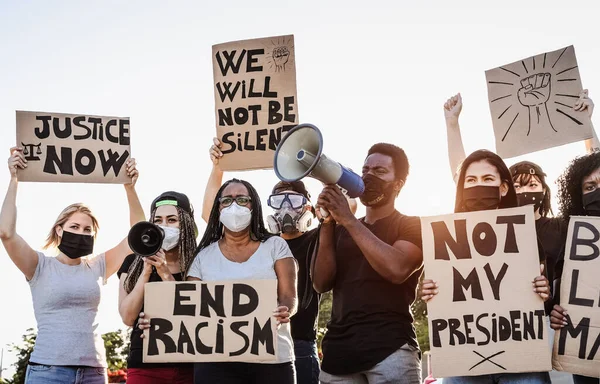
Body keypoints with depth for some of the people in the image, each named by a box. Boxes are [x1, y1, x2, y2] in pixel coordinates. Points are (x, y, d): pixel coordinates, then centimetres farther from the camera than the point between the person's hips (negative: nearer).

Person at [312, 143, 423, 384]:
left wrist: (348, 219, -11)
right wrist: (328, 224, -5)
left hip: (390, 348, -4)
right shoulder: (341, 229, 17)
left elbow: (397, 269, -15)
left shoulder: (412, 226, 6)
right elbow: (321, 284, 5)